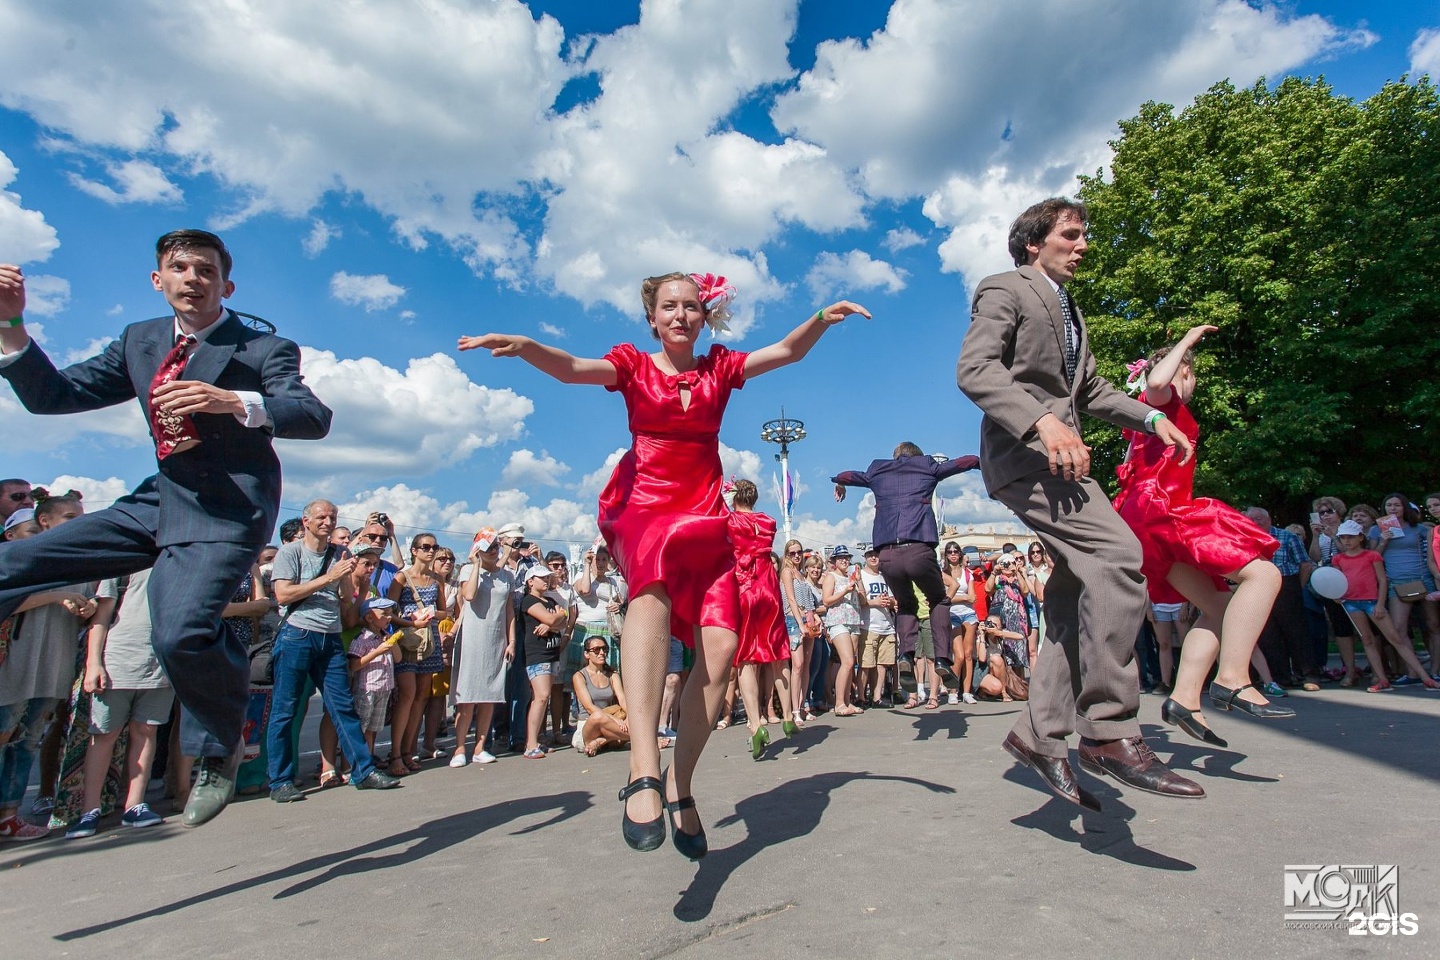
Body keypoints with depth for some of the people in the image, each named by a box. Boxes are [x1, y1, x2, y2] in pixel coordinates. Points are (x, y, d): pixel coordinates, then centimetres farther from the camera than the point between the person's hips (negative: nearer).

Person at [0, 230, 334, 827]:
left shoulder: (264, 348, -5)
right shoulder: (139, 341, 14)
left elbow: (314, 417, -19)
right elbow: (52, 395, 13)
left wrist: (234, 402, -35)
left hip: (227, 514, -7)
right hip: (159, 503, 7)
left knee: (182, 632, -26)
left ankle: (219, 751, 0)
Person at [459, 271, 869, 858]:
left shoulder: (719, 367, 15)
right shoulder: (633, 364, 8)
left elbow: (787, 351, 8)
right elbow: (572, 369, -10)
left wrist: (822, 319, -10)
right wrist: (523, 346, -29)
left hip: (703, 517, 3)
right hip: (642, 507, -3)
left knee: (721, 642, -15)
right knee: (654, 582, -38)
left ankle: (679, 785, 3)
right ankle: (643, 770, -47)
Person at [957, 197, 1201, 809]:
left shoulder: (1068, 308, 29)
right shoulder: (1005, 290, 1)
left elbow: (1090, 389, 33)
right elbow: (973, 370, -16)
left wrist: (1151, 419, 17)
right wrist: (1042, 420, -29)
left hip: (1059, 454, 10)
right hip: (1023, 453, -10)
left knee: (1075, 595, 4)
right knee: (1118, 554, -24)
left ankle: (1041, 734, 10)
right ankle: (1108, 730, -19)